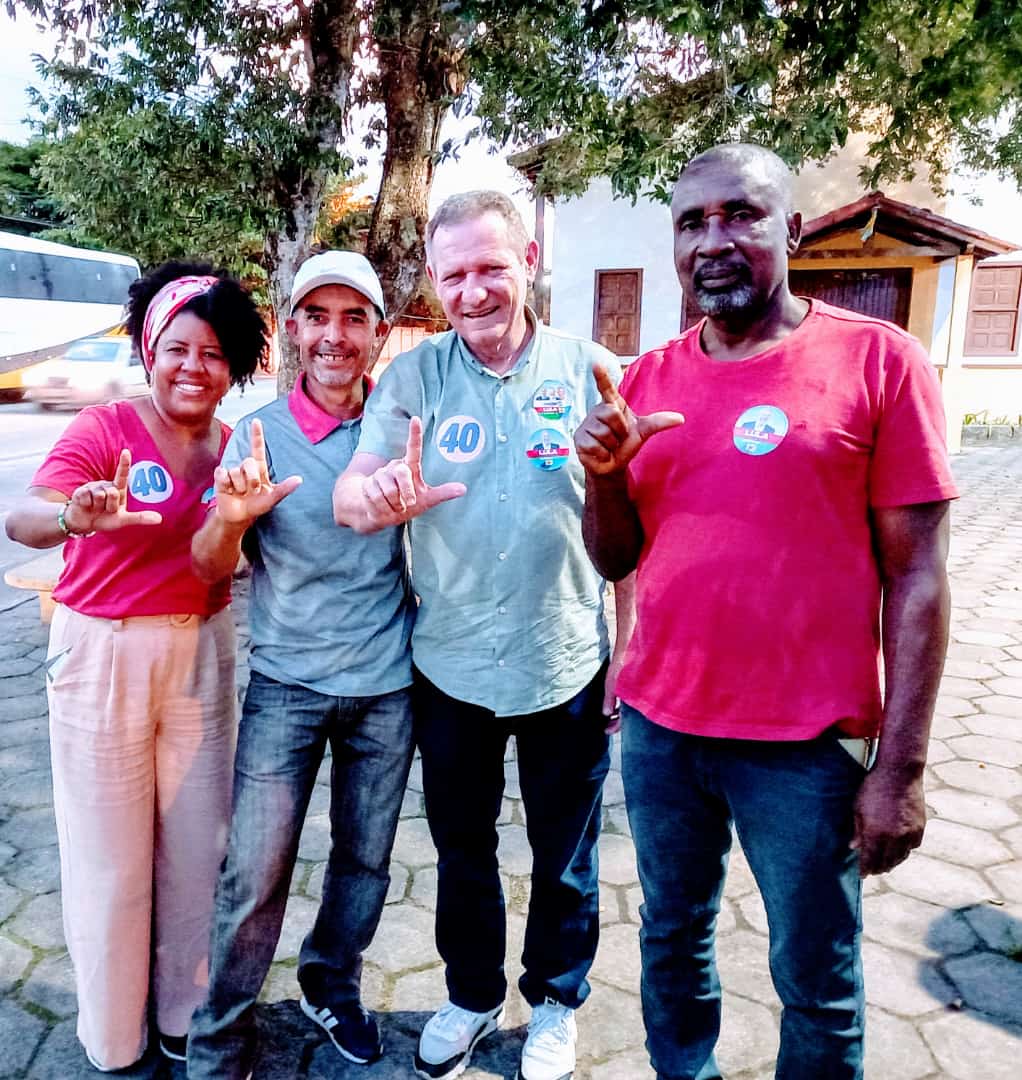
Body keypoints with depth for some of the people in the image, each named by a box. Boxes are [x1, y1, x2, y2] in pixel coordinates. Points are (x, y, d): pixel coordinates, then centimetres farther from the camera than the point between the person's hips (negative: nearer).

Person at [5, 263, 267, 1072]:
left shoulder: (234, 447, 2)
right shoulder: (104, 430, -11)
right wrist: (75, 516, -46)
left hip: (201, 654, 4)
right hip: (102, 655, -4)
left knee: (198, 844, 13)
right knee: (111, 857, 8)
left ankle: (189, 1017, 35)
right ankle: (114, 1042, 30)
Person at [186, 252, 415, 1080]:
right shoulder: (260, 433, -4)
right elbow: (210, 567, -7)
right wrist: (232, 516, -30)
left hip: (388, 684, 2)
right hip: (287, 684, -2)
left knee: (366, 860, 16)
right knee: (255, 876, 1)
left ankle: (333, 987, 42)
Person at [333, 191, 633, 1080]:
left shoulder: (588, 368, -8)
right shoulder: (415, 375, -5)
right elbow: (349, 492, -13)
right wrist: (377, 496, -37)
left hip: (567, 666, -1)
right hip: (449, 665, 2)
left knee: (565, 858, 18)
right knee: (462, 849, 21)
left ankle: (556, 1001, 44)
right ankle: (472, 994, 46)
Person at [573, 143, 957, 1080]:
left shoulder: (877, 359, -8)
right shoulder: (645, 381, 4)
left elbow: (916, 574, -8)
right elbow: (616, 561, 8)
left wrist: (901, 766, -10)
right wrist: (604, 473, -12)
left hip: (807, 743, -4)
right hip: (659, 727, 4)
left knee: (819, 986, 15)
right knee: (672, 942, 22)